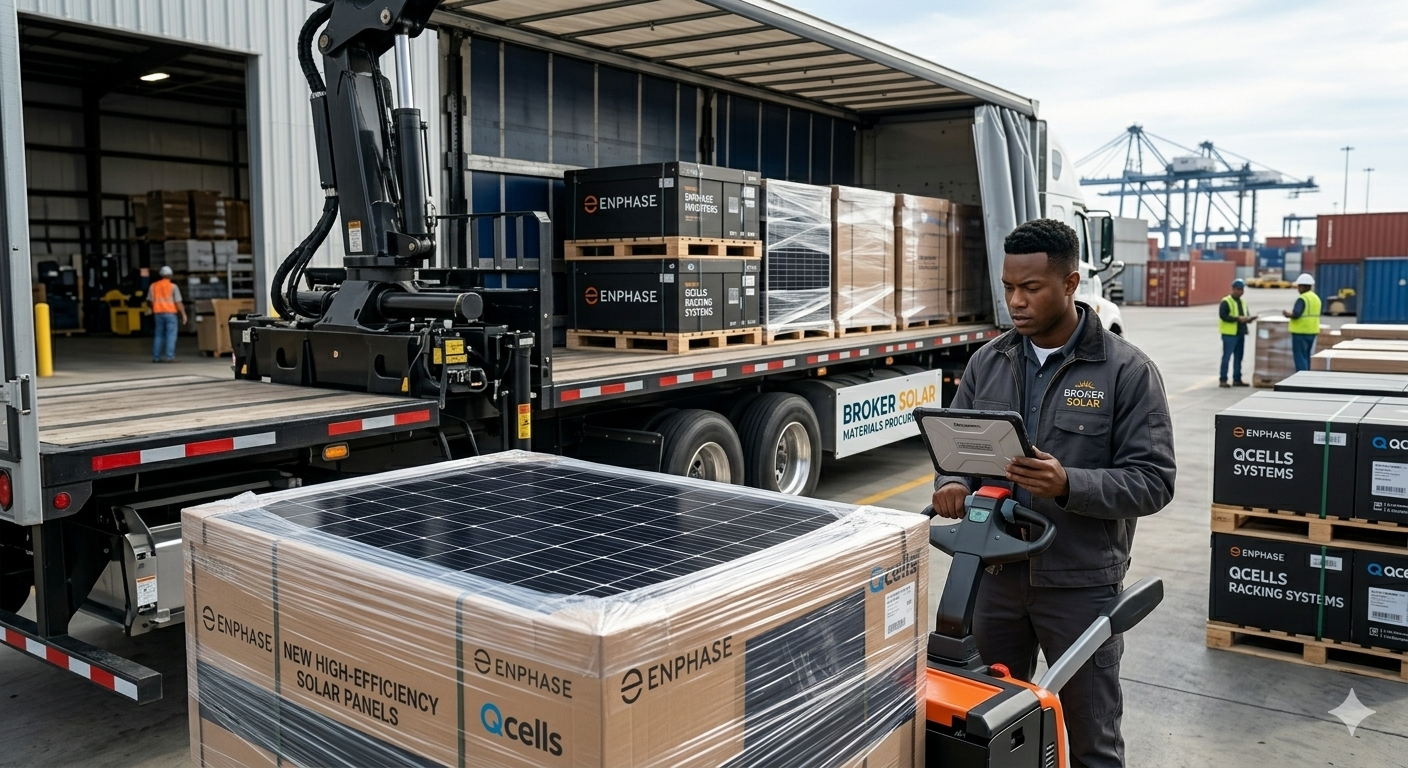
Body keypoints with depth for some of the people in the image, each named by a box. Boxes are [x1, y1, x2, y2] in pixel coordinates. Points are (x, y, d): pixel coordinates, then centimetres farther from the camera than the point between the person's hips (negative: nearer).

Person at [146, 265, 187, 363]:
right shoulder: (173, 286, -4)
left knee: (158, 335, 11)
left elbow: (149, 301, 10)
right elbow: (178, 302, -9)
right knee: (171, 335, -4)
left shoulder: (153, 286, 7)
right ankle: (169, 357, -12)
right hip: (170, 313, -4)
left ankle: (156, 357, 10)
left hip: (158, 313, 4)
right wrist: (183, 314, -5)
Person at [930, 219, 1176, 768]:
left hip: (1080, 583, -4)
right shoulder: (987, 363, 4)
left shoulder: (1127, 370, -9)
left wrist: (1069, 485, -29)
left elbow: (1153, 481, -12)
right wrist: (953, 484, -13)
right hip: (994, 574, 4)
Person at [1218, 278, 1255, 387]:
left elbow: (1246, 315, 22)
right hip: (1229, 333, -8)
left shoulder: (1242, 302, 17)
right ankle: (1222, 380, -2)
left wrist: (1248, 319, -1)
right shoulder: (1226, 302, -8)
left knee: (1238, 357, 11)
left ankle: (1237, 379, 18)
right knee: (1227, 357, -6)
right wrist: (1238, 318, -24)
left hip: (1240, 333, 8)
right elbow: (1223, 316, -18)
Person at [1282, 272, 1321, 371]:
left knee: (1300, 357, -5)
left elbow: (1296, 314, -25)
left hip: (1301, 332, -9)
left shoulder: (1302, 299, -15)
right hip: (1312, 331, 9)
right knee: (1306, 357, 17)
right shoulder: (1316, 298, 13)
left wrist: (1287, 314, -6)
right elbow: (1313, 315, 18)